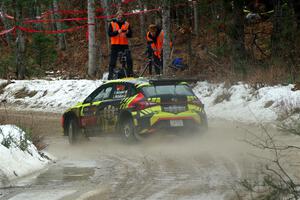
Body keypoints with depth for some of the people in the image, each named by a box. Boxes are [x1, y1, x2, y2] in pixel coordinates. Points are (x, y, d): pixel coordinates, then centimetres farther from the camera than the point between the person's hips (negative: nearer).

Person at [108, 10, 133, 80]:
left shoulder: (126, 24, 11)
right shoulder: (112, 24, 5)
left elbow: (130, 35, 8)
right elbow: (109, 33, -5)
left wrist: (127, 33, -14)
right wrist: (117, 32, -19)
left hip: (124, 45, 2)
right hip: (115, 45, -2)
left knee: (129, 59, -7)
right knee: (113, 60, -2)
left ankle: (130, 73, 0)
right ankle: (110, 75, 2)